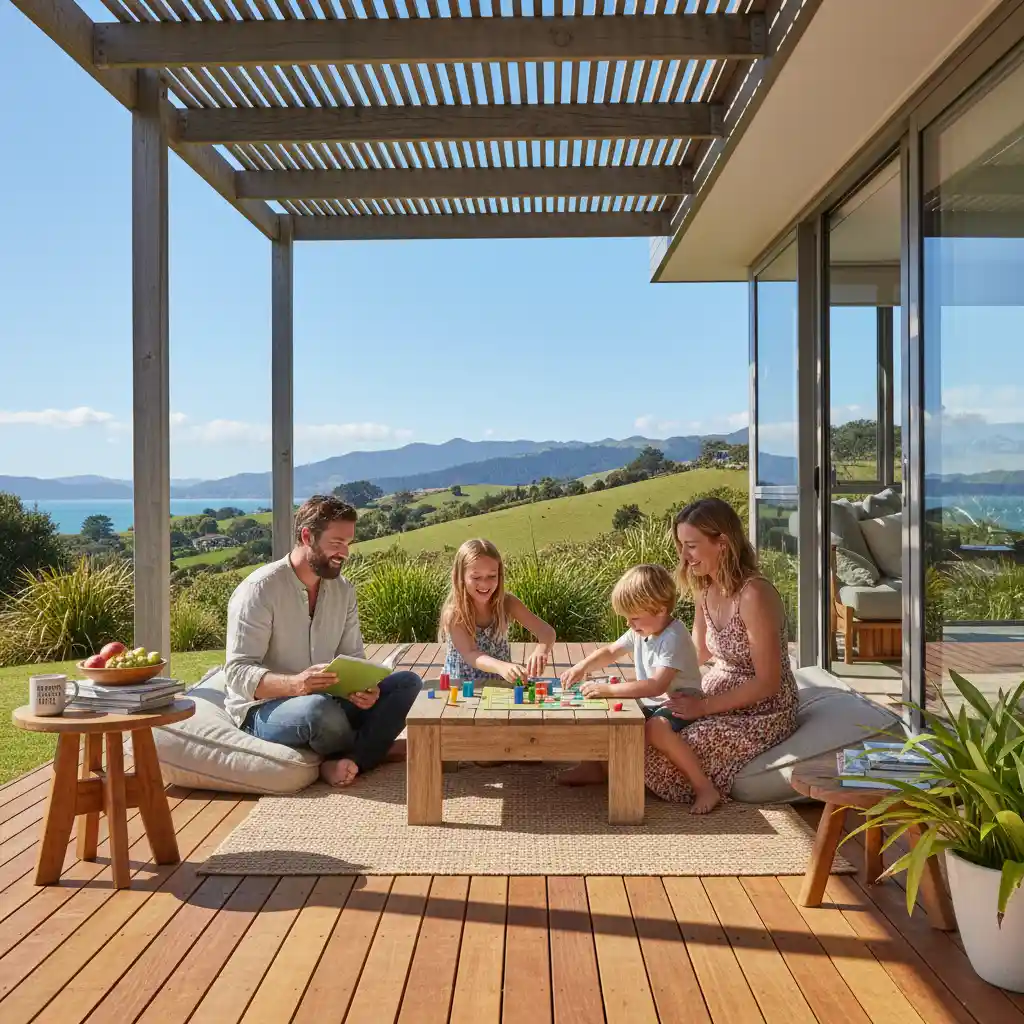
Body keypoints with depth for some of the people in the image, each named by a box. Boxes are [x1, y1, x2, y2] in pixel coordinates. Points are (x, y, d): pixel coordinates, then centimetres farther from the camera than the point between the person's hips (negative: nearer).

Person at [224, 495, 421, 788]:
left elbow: (353, 657, 4)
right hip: (262, 709, -6)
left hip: (324, 701, 6)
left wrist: (365, 687, -20)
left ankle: (346, 762, -26)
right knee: (319, 709, -39)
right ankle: (366, 753, -6)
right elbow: (238, 673, -21)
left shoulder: (343, 590, 4)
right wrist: (294, 684, -40)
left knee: (407, 682, -11)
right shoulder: (258, 590, -16)